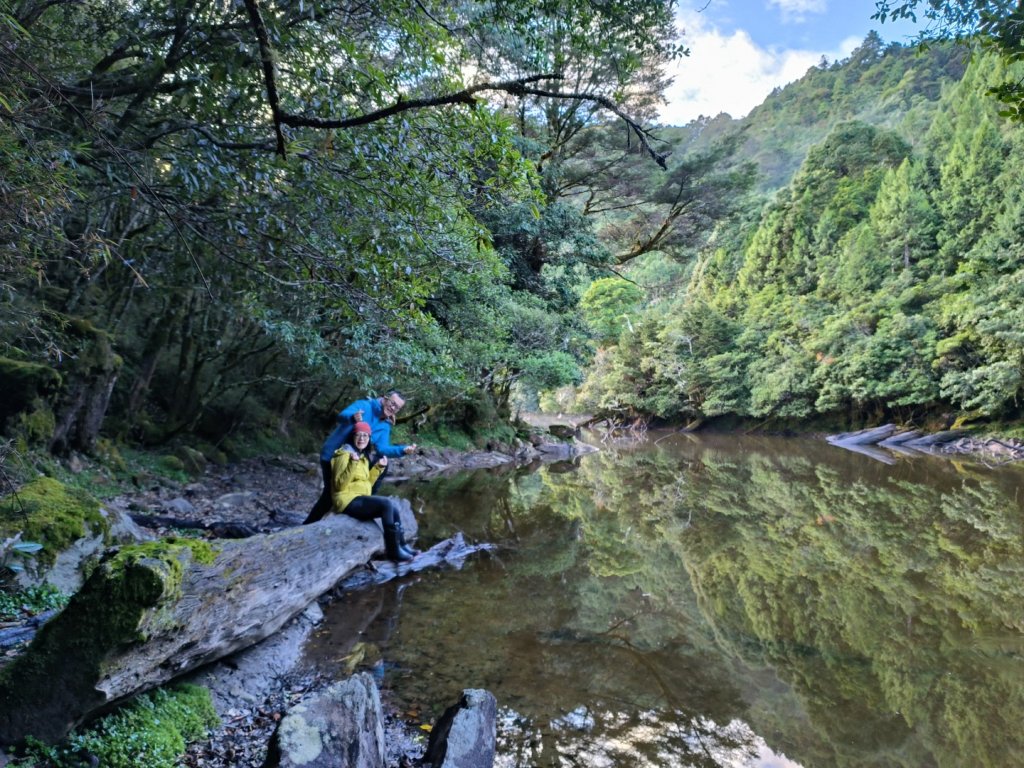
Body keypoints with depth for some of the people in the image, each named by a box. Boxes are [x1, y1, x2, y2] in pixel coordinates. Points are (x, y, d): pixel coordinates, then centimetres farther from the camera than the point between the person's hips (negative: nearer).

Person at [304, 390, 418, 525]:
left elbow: (382, 448, -10)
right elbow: (342, 416, -31)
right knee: (331, 493, -9)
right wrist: (353, 417, -55)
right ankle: (307, 525, 7)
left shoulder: (385, 426, 3)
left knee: (381, 467, -3)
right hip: (332, 456, -6)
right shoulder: (364, 405, -14)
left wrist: (403, 450, -27)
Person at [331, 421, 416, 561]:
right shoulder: (345, 454, -9)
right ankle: (393, 550, -19)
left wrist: (379, 467, 7)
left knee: (392, 506, -7)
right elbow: (339, 485, -18)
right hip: (348, 500, -8)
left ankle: (401, 545, 1)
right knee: (387, 503, -23)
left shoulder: (364, 455, 17)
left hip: (360, 499, 8)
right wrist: (353, 464, -28)